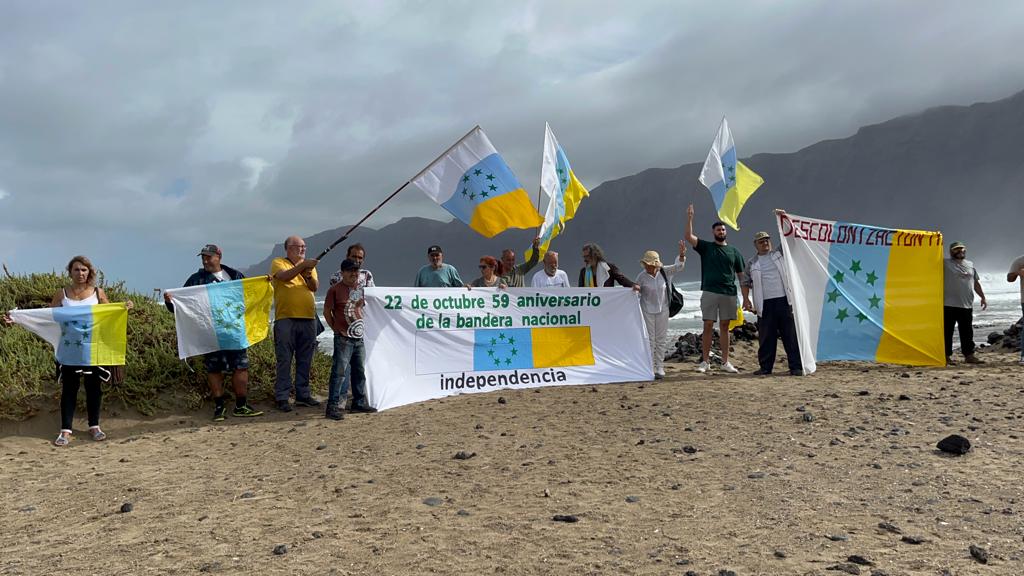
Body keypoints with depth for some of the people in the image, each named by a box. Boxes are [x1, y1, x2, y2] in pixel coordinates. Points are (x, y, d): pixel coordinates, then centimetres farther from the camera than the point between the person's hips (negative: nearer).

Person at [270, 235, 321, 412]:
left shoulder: (309, 265, 17)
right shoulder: (278, 263, 3)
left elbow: (315, 287, 3)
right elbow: (284, 276, -19)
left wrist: (309, 276, -16)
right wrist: (302, 265, -29)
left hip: (308, 319, 5)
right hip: (286, 319, -5)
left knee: (305, 360, 10)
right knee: (284, 360, -2)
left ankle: (303, 395, 19)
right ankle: (282, 397, 3)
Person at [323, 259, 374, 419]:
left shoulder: (361, 288, 12)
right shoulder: (335, 289, -6)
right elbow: (327, 311, -3)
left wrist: (364, 327, 14)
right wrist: (336, 328, -5)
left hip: (359, 336, 6)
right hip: (343, 338, -6)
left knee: (360, 371, 12)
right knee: (339, 371, -9)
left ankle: (360, 402, 23)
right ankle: (334, 406, -6)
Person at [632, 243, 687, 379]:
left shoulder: (665, 272, -5)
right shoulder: (642, 276, -9)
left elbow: (678, 267, -12)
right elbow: (637, 291, 3)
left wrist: (682, 255, -31)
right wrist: (635, 289, -22)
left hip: (662, 310, 2)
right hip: (647, 311, -2)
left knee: (661, 340, 7)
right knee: (649, 339, -1)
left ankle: (659, 367, 14)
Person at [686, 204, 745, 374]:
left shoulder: (734, 252, 11)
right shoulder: (706, 247, 7)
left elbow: (741, 275, 11)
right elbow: (689, 237, -7)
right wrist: (689, 218, -16)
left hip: (729, 294, 2)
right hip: (709, 292, -2)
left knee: (724, 327, 6)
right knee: (708, 326, -2)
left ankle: (725, 362, 11)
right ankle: (705, 361, 4)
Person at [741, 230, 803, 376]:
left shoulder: (779, 253, 12)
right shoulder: (751, 263, 13)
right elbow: (745, 282, 16)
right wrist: (746, 299, 3)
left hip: (784, 300, 0)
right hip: (765, 304, 1)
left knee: (791, 335, -1)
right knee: (766, 337, 2)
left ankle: (796, 366, 2)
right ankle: (765, 367, 11)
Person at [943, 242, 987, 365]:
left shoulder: (970, 265, 18)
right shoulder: (945, 263, 2)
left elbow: (976, 283, 22)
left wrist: (983, 297, 19)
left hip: (967, 305, 5)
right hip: (949, 304, -5)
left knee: (967, 332, 9)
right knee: (947, 331, -2)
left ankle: (969, 355, 16)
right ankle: (947, 356, 3)